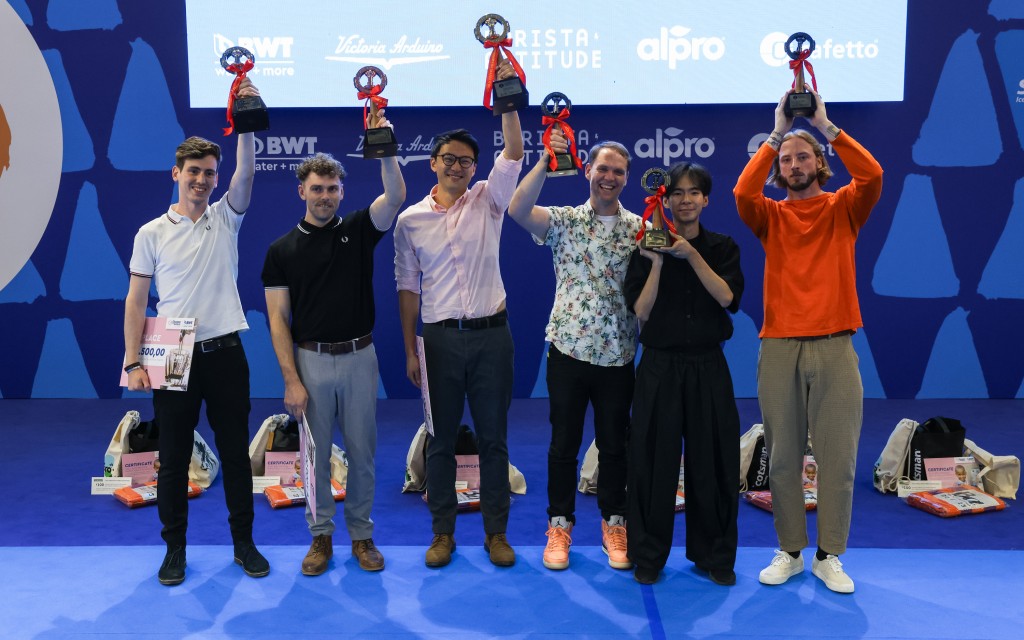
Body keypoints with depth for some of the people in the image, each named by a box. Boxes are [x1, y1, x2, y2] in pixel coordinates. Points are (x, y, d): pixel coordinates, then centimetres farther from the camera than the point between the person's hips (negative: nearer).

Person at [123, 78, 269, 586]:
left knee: (236, 454, 8)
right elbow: (136, 300, 2)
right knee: (173, 459, 7)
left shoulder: (225, 219, 6)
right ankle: (174, 549, 21)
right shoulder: (152, 233, 3)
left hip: (224, 353, 1)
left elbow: (246, 172, -11)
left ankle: (243, 542, 21)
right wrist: (133, 362, -6)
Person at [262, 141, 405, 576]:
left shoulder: (358, 230, 2)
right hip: (310, 360, 0)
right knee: (316, 455, 8)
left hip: (359, 358, 1)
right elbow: (278, 319, -3)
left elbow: (395, 196, -18)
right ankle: (320, 536, 23)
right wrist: (291, 380, -10)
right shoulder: (282, 250, 0)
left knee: (362, 453, 8)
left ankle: (361, 534, 23)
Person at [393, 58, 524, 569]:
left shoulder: (488, 202, 5)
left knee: (494, 437, 6)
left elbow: (513, 154, -9)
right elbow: (408, 287, 6)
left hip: (490, 334, 0)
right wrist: (410, 349, 3)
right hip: (440, 337, 0)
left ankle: (496, 531, 18)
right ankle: (442, 532, 20)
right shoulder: (411, 219, 5)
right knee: (441, 439, 8)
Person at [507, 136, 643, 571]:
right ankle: (559, 524, 22)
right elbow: (518, 210, -19)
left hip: (617, 355, 1)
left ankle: (614, 524, 26)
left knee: (614, 444, 11)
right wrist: (546, 161, -23)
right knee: (564, 442, 8)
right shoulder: (564, 220, 1)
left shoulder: (639, 229, 5)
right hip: (568, 350, -1)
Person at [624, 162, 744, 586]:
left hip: (708, 368, 1)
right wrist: (657, 263, -17)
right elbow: (642, 312, -7)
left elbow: (727, 298, -11)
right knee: (654, 461, 3)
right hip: (660, 367, -1)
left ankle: (713, 555, 23)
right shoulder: (647, 248, 1)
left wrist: (690, 254, -17)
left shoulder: (722, 247, 5)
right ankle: (648, 555, 17)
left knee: (712, 461, 6)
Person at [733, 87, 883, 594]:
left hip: (834, 345, 0)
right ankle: (789, 551, 17)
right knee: (783, 456, 5)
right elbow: (743, 191, -11)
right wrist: (776, 134, -7)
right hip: (779, 347, 1)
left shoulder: (842, 208, 10)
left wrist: (826, 126, -9)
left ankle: (829, 556, 14)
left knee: (837, 455, 1)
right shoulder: (771, 216, 10)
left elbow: (872, 176, -10)